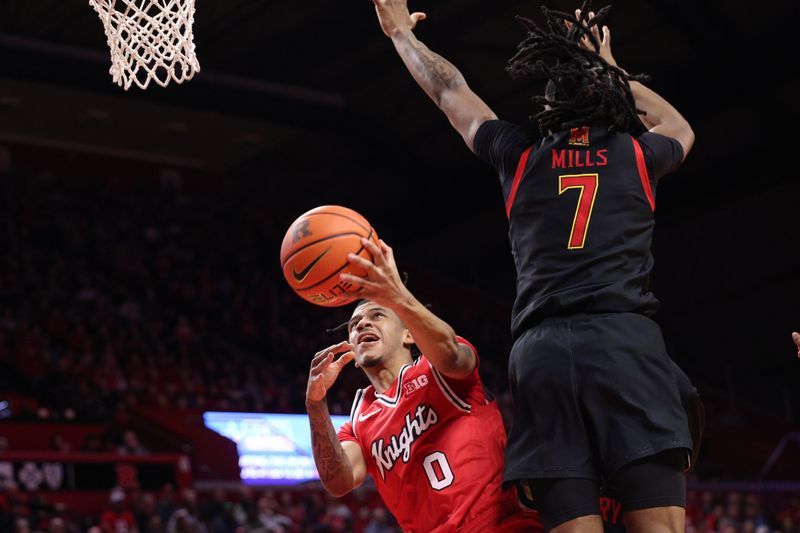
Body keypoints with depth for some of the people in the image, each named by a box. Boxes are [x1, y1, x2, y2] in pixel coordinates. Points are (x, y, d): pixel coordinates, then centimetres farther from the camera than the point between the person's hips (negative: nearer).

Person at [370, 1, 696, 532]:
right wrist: (609, 69, 46)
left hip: (541, 349, 1)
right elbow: (679, 128, 42)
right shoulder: (637, 152, 16)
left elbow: (450, 91, 33)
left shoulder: (520, 153, 16)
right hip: (626, 338, -1)